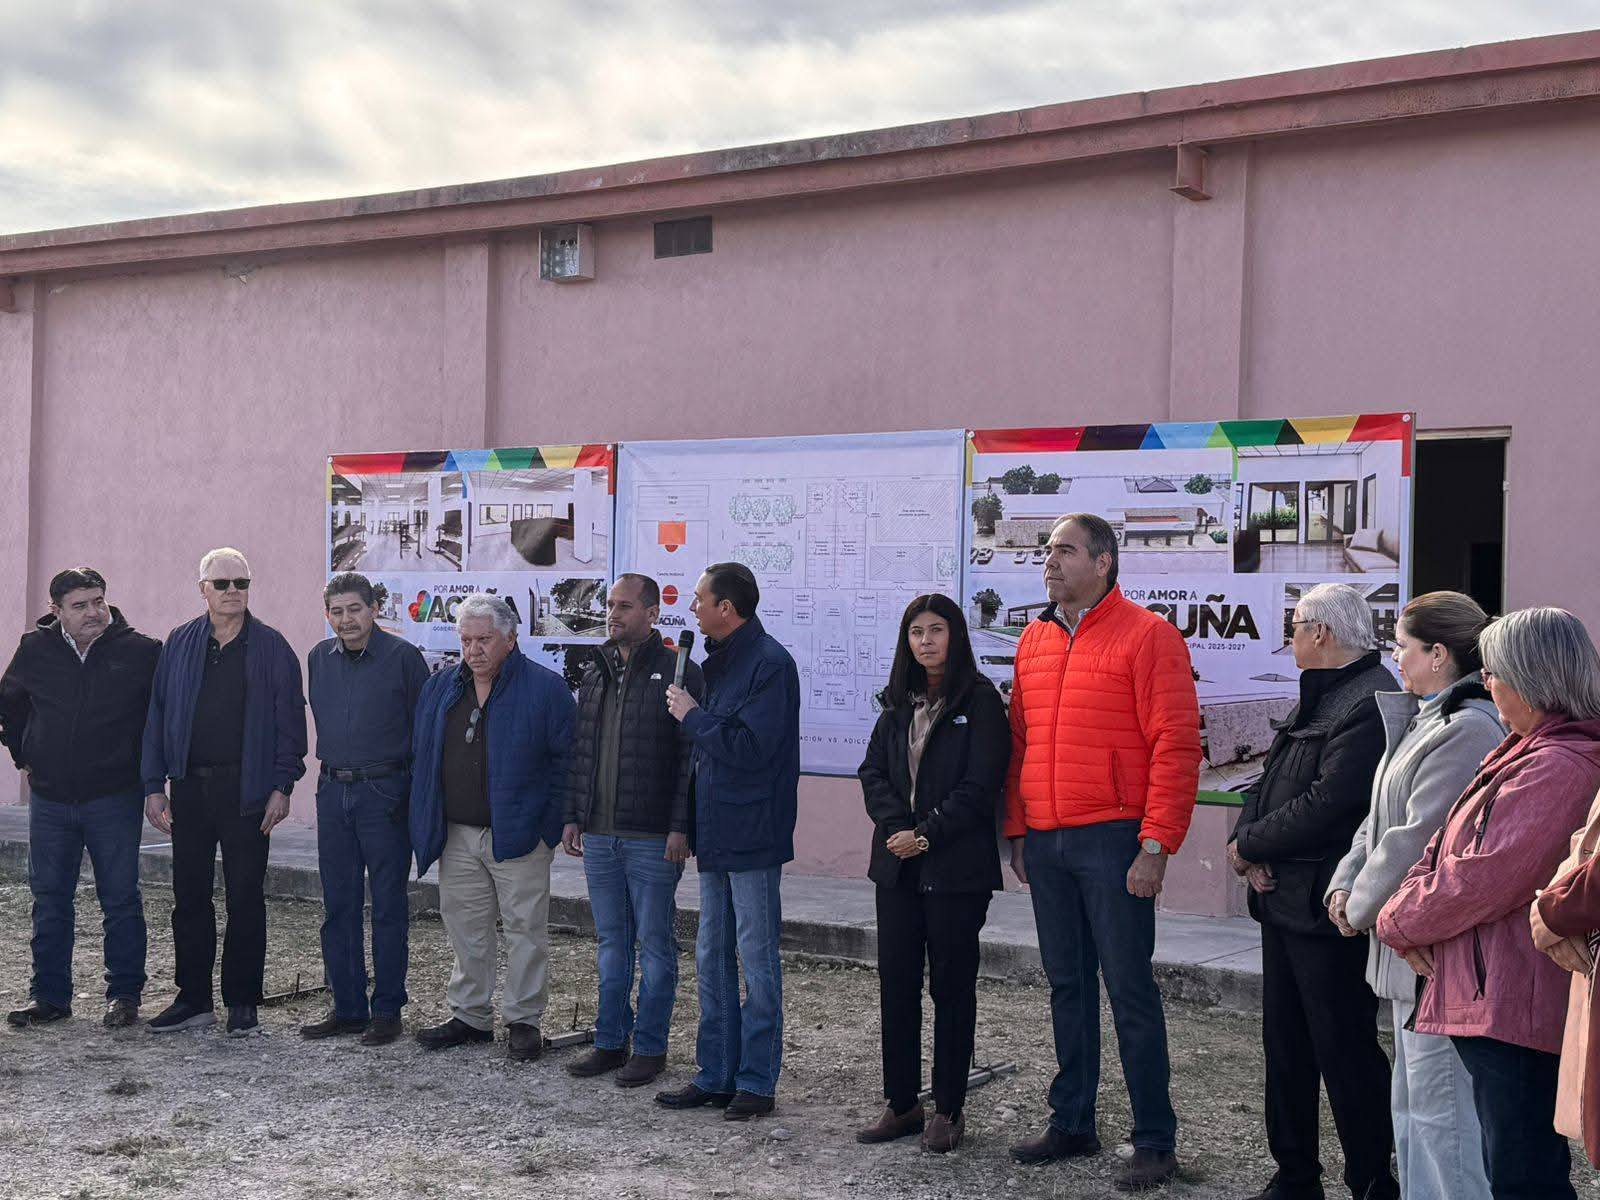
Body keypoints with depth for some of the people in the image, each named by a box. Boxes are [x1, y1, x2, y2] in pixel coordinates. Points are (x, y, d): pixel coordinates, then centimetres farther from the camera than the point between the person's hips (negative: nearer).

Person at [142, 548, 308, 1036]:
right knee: (189, 895, 8)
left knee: (245, 898, 2)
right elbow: (158, 717, 9)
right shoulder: (179, 645, 8)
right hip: (190, 788, 3)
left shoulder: (271, 647, 1)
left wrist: (282, 786, -8)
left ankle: (242, 1002, 11)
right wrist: (154, 786, 3)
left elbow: (289, 719, -1)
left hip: (247, 790, -3)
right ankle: (193, 999, 18)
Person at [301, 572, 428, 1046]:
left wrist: (417, 793, -5)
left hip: (385, 793, -5)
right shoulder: (319, 658, 9)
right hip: (333, 792, 5)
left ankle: (387, 1010, 9)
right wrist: (332, 768, 16)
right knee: (339, 905, 9)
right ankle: (347, 1007, 18)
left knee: (388, 905, 1)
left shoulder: (402, 657, -6)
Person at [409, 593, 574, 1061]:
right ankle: (471, 1016, 25)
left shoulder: (545, 688, -7)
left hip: (519, 834, -5)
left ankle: (523, 1021, 12)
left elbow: (565, 759, -5)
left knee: (525, 928, 1)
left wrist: (551, 821, -10)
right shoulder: (439, 689, 9)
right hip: (457, 835, 5)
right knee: (465, 927, 12)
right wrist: (425, 821, 9)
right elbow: (421, 757, 16)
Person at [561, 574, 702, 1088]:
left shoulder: (677, 673, -7)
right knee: (611, 939, 13)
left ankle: (650, 1046, 12)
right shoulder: (595, 673, 13)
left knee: (654, 941, 3)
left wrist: (680, 827, -15)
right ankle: (610, 1041, 22)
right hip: (599, 834, 6)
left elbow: (691, 756, -11)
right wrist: (572, 815, 12)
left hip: (653, 838, -6)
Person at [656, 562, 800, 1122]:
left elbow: (750, 747, -22)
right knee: (712, 959, 13)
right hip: (716, 834, 9)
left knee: (757, 960, 0)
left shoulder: (768, 662, -14)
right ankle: (716, 1076, 22)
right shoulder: (721, 660, 15)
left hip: (751, 838, -9)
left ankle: (757, 1081, 9)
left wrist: (692, 716, -12)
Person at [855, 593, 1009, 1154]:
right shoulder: (900, 702, 12)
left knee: (952, 985, 3)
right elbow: (873, 771, 8)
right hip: (898, 865, 5)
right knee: (896, 981, 7)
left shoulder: (980, 700, -6)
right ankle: (902, 1103, 18)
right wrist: (897, 827, -9)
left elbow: (980, 786, -13)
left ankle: (948, 1108, 12)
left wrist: (927, 835, -15)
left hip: (956, 868, -5)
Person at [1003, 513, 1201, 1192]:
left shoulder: (1146, 636, -7)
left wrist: (1157, 843, -16)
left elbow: (1176, 745, -11)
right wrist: (1018, 832, 14)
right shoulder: (1034, 641, 13)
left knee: (1130, 989, -1)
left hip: (1112, 842, -6)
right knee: (1067, 987, 14)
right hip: (1046, 844, 6)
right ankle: (1071, 1124, 24)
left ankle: (1155, 1142, 8)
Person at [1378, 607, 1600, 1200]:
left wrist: (1401, 920, -6)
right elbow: (1449, 846, 17)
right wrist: (1411, 914, -1)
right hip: (1495, 1001, 11)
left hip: (1514, 1008, -11)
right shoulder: (1528, 754, 15)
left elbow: (1482, 878, -22)